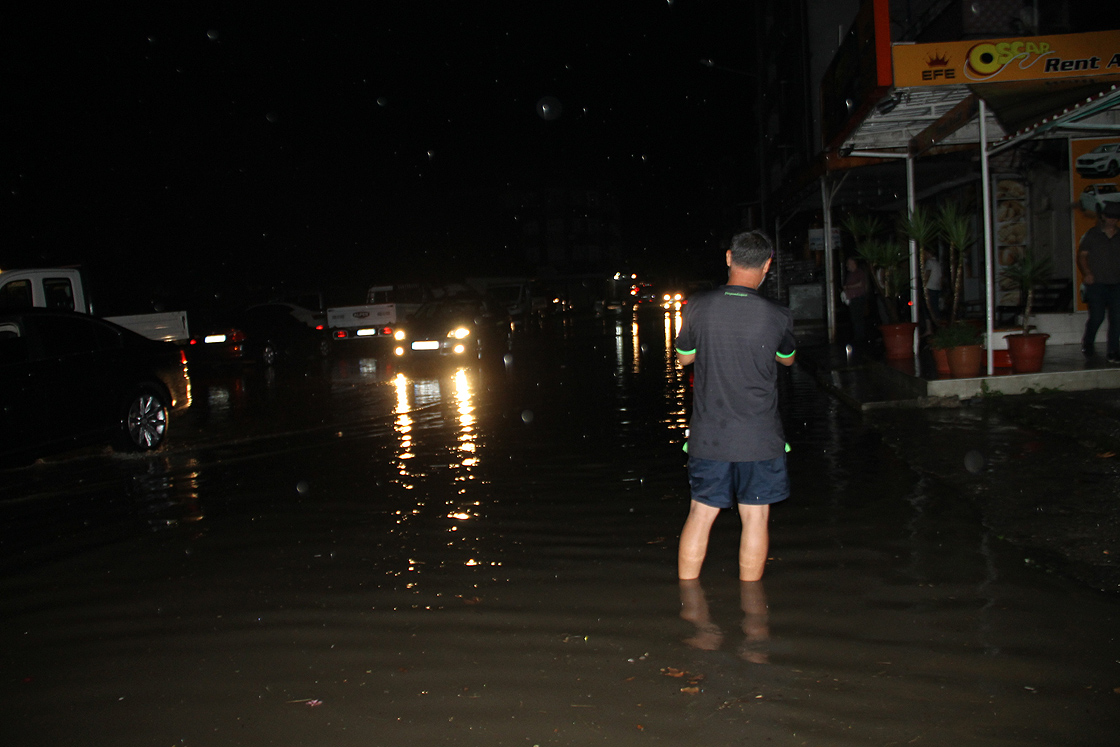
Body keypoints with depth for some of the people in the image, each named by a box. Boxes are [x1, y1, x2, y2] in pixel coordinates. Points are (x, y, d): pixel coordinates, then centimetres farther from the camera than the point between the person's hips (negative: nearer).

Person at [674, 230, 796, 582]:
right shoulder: (777, 316, -9)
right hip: (759, 437, -1)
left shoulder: (698, 308, -7)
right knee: (755, 517, 9)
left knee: (701, 514, 12)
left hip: (708, 435, 2)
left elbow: (683, 357, 9)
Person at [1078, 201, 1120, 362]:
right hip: (1096, 283, -3)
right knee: (1097, 316, -8)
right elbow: (1081, 256, 1)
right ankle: (1087, 343, 18)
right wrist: (1087, 273, -14)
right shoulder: (1091, 235, 4)